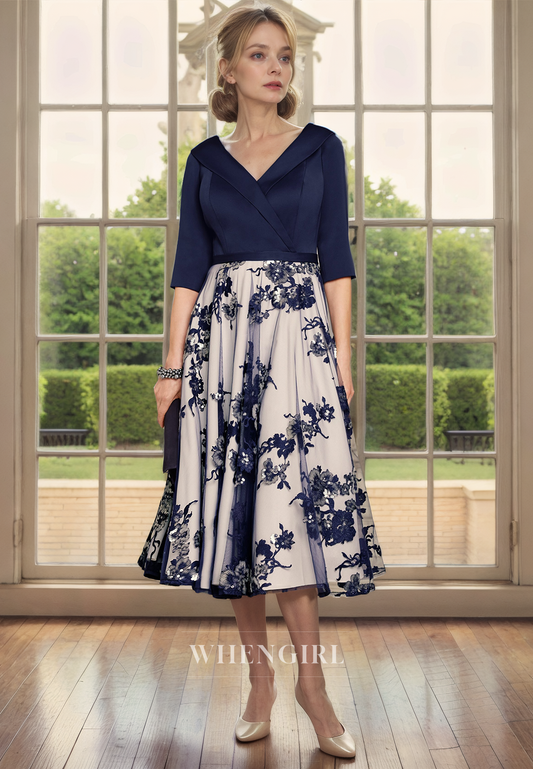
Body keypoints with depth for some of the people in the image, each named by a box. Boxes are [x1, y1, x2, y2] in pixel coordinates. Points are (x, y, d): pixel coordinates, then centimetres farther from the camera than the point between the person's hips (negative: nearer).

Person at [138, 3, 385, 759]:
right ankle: (260, 676, 13)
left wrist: (342, 355, -5)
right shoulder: (205, 161, 12)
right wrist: (173, 366, 0)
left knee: (288, 500, -10)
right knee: (236, 502, 1)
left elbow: (336, 257, 4)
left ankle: (310, 680, 1)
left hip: (297, 333, -2)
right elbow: (188, 266, 8)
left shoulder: (321, 147, 9)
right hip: (222, 338, 2)